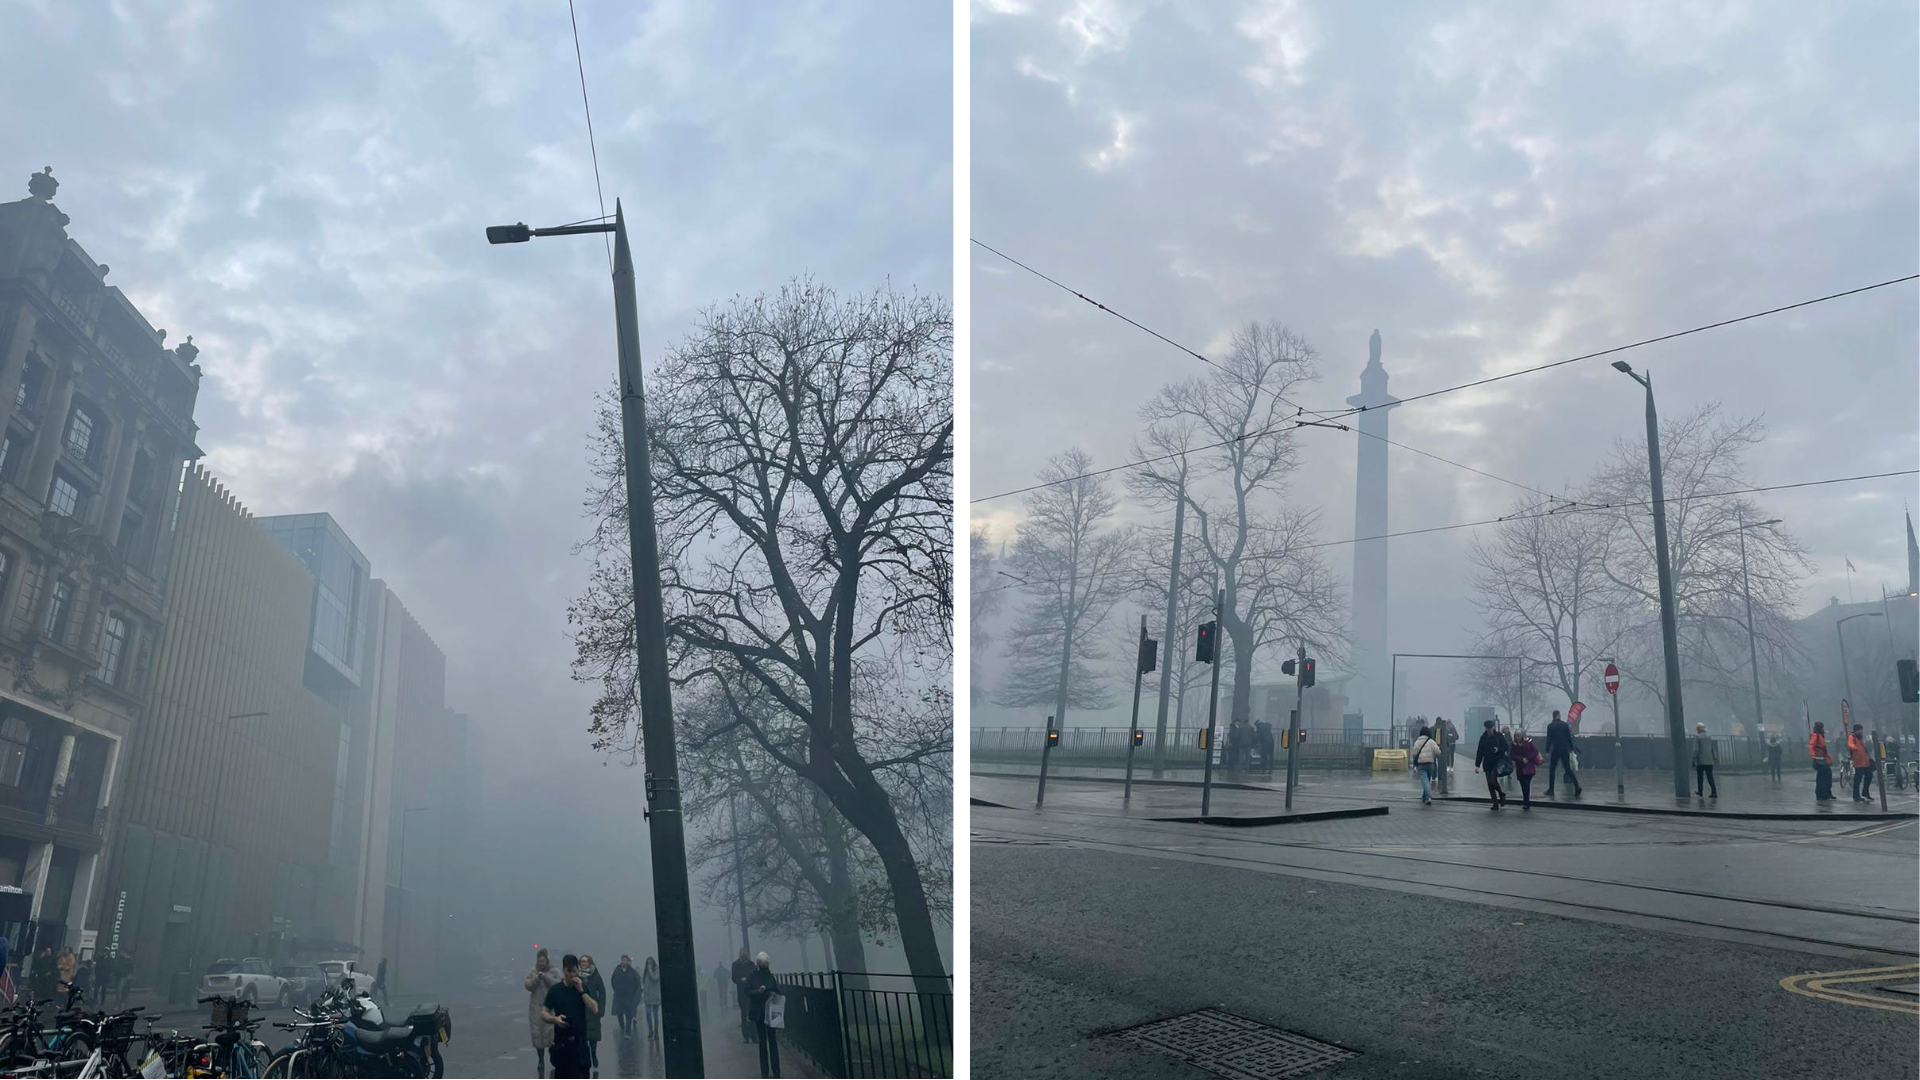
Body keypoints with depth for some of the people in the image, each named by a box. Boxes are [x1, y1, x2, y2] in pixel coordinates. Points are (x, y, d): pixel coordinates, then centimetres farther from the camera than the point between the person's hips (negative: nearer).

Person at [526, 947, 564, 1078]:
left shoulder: (554, 972, 1)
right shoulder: (532, 973, 8)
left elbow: (558, 984, -11)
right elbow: (528, 986, -1)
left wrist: (545, 977, -19)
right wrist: (537, 978, -17)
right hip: (536, 1008, 3)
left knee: (552, 1034, -8)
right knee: (537, 1034, 4)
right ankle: (540, 1060, 16)